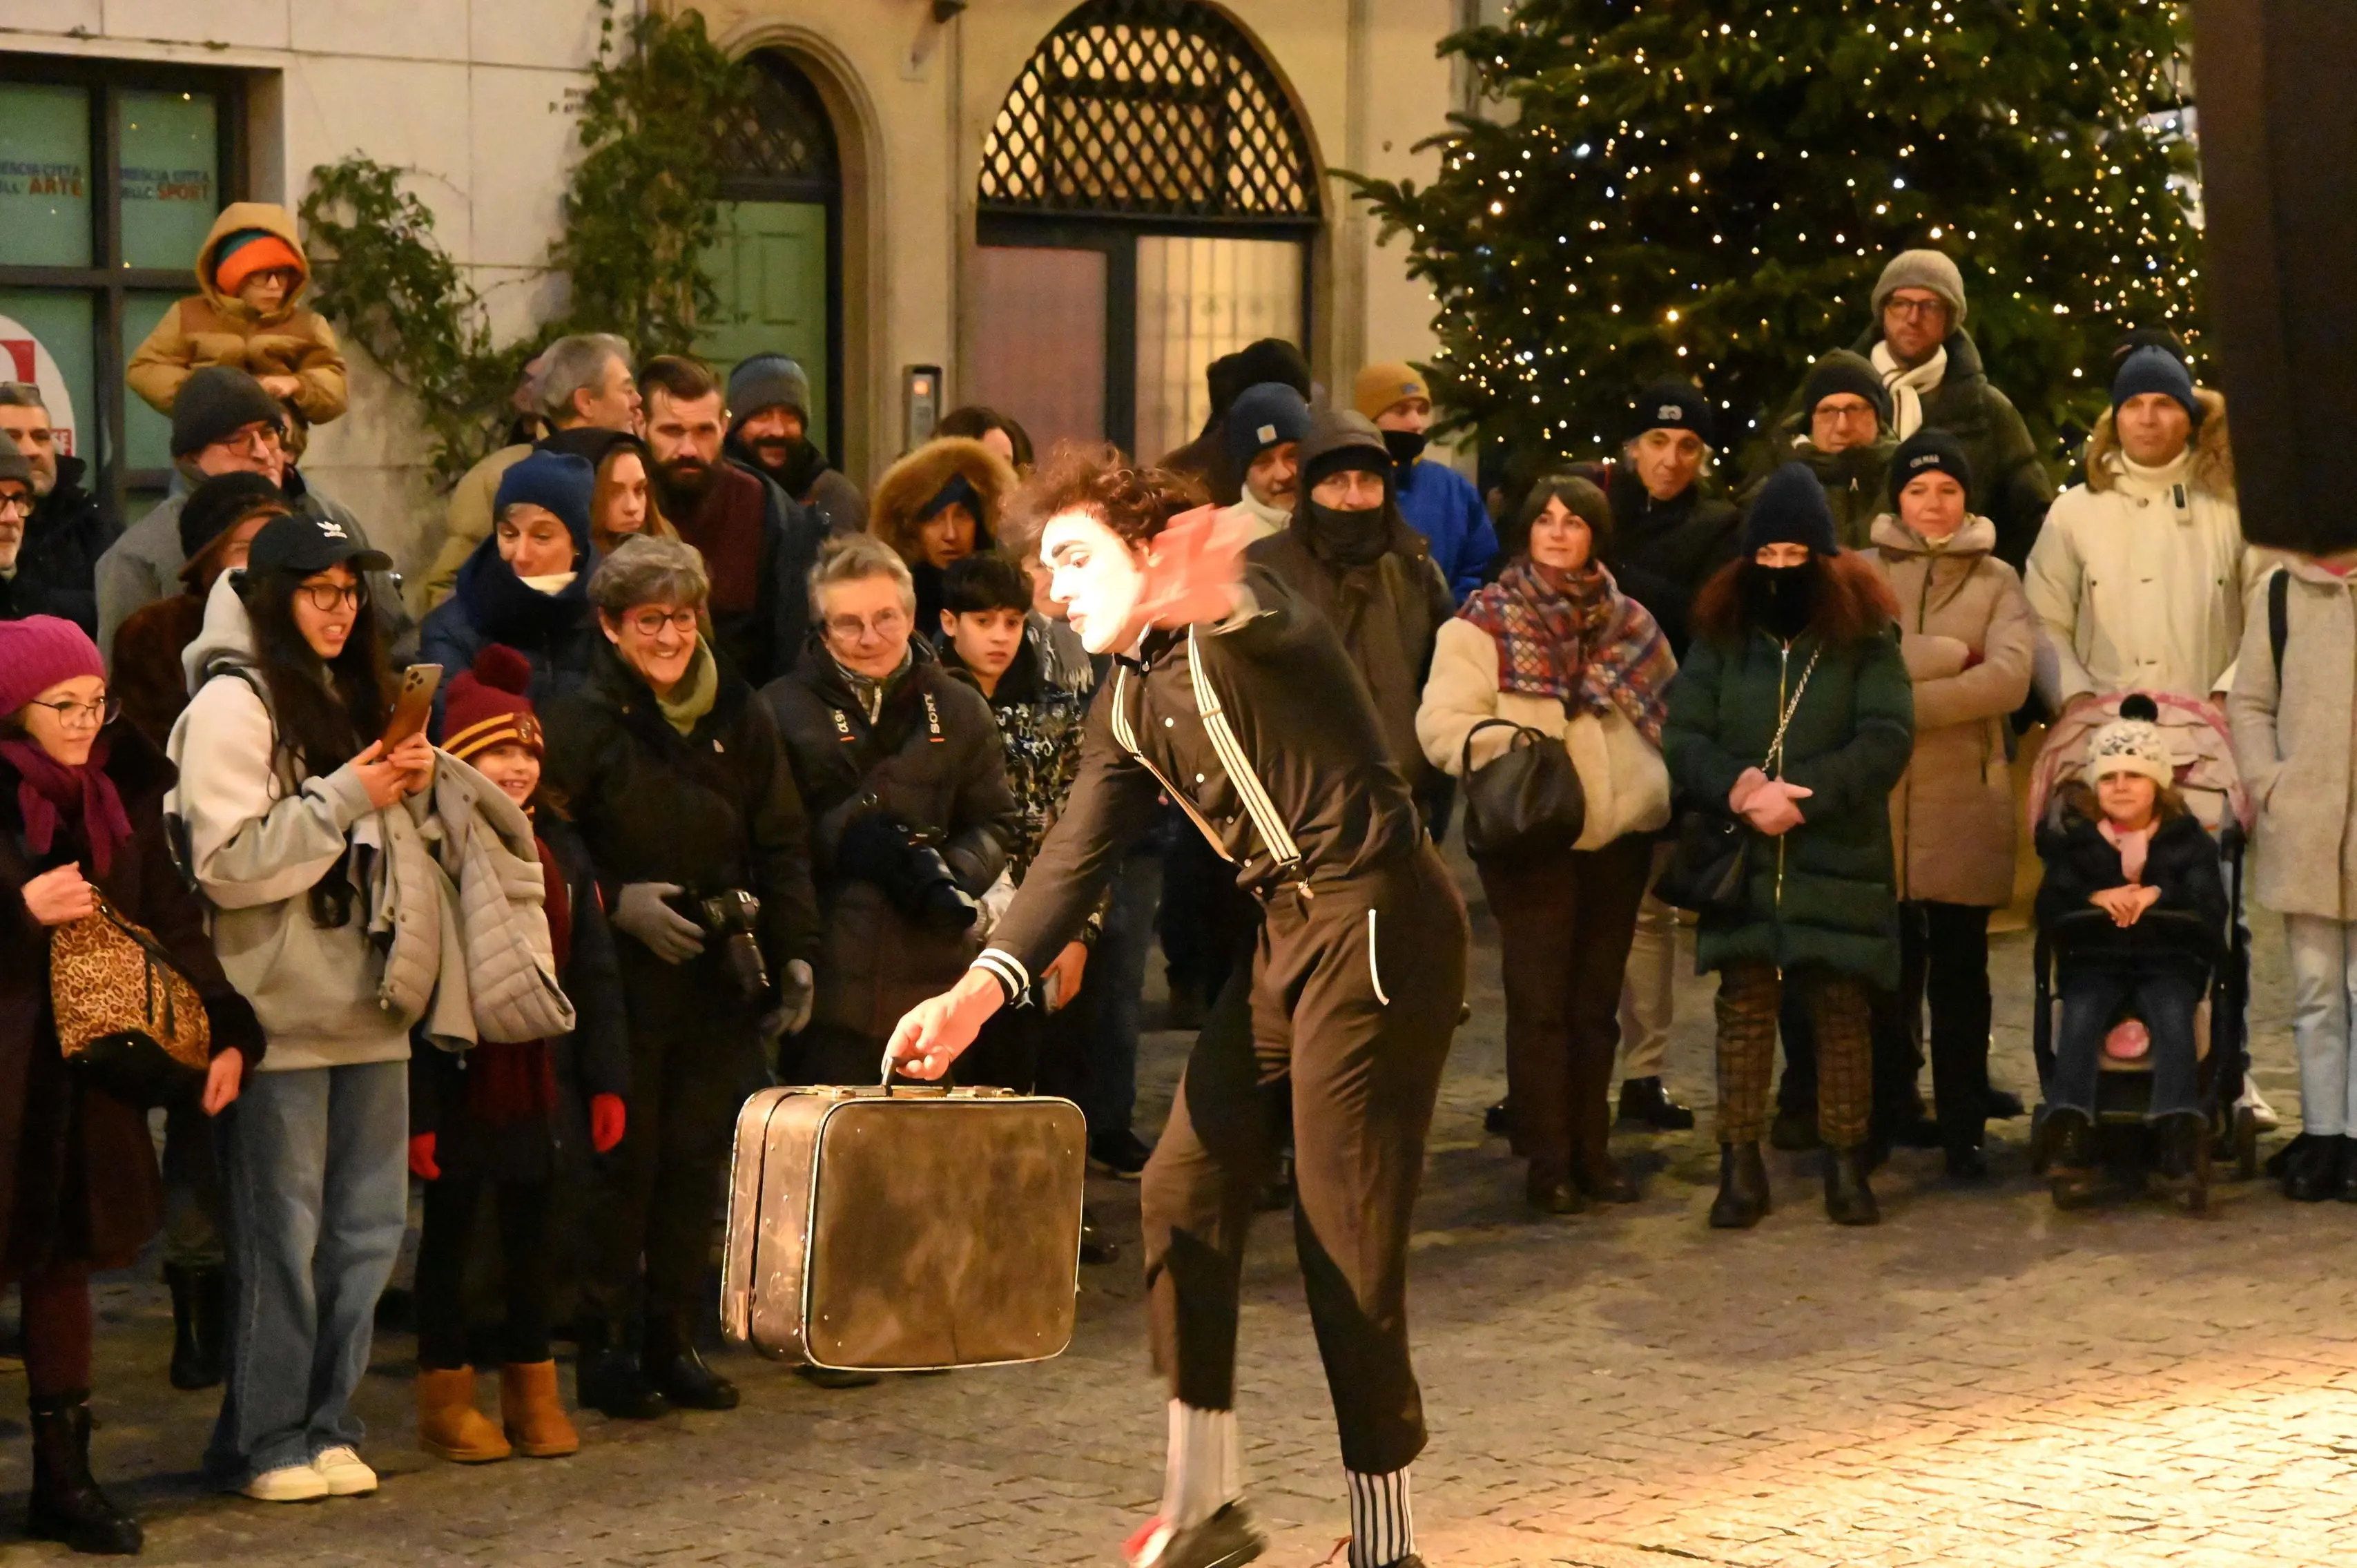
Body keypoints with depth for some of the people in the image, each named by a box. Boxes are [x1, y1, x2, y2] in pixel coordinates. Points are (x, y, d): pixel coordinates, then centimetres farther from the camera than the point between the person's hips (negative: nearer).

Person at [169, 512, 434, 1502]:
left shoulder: (351, 695, 17)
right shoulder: (233, 702, -8)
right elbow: (229, 863, -14)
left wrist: (408, 789, 3)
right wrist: (345, 798, -17)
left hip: (365, 1003, 8)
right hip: (280, 1011, -7)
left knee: (368, 1226, 8)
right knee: (280, 1233, -1)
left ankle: (326, 1425, 18)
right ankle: (265, 1442, 8)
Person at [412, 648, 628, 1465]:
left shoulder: (559, 850, 8)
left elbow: (594, 974, 10)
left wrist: (607, 1080, 4)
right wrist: (415, 1108, -16)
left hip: (534, 1080, 5)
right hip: (458, 1081, -5)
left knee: (530, 1230, 11)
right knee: (449, 1233, 6)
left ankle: (533, 1393, 21)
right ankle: (448, 1397, 15)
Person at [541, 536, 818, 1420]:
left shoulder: (740, 719, 8)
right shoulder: (581, 723, -6)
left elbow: (783, 846, 13)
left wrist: (794, 953, 6)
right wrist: (617, 901, -17)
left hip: (721, 983, 4)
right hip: (623, 982, -4)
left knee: (698, 1164, 8)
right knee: (624, 1165, 0)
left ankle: (673, 1342, 18)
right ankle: (601, 1345, 10)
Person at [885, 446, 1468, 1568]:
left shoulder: (1234, 625, -14)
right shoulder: (1130, 705, 12)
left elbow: (1267, 626, -39)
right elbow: (1077, 854, 6)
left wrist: (1219, 601, -64)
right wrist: (981, 989, -10)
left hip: (1378, 923, -9)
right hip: (1290, 935, 9)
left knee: (1348, 1230, -6)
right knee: (1184, 1188, 9)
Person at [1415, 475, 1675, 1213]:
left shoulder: (1629, 623, 10)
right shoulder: (1482, 623, -3)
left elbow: (1673, 716, 18)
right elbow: (1442, 724, -9)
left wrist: (1668, 796, 5)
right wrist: (1509, 748, -24)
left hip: (1619, 840, 4)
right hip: (1532, 839, -4)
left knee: (1596, 1002, 11)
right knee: (1540, 1004, -1)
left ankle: (1592, 1150, 19)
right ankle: (1547, 1160, 5)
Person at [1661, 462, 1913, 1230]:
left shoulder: (1865, 636, 1)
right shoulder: (1720, 635, 8)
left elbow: (1886, 740, -9)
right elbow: (1682, 736, 3)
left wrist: (1800, 796, -18)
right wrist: (1736, 785, -17)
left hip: (1838, 857, -2)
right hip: (1742, 858, 2)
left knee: (1840, 1009, 2)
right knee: (1744, 1008, 2)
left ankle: (1846, 1166, 10)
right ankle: (1740, 1166, 7)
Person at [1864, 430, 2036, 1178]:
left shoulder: (1997, 580, 8)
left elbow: (2009, 677, -9)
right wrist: (1952, 656, -14)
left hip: (1966, 803, 0)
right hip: (1878, 804, 0)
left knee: (1960, 975, 4)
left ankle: (1963, 1129, 9)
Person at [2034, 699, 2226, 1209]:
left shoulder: (2188, 838, 8)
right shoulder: (2075, 838, 10)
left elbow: (2213, 913, -4)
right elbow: (2047, 911, 1)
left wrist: (2161, 894, -20)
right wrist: (2094, 898, -18)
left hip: (2169, 962, -1)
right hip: (2095, 961, 1)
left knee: (2172, 1013, -32)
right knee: (2081, 1013, -30)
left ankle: (2180, 1142, -41)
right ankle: (2070, 1142, -42)